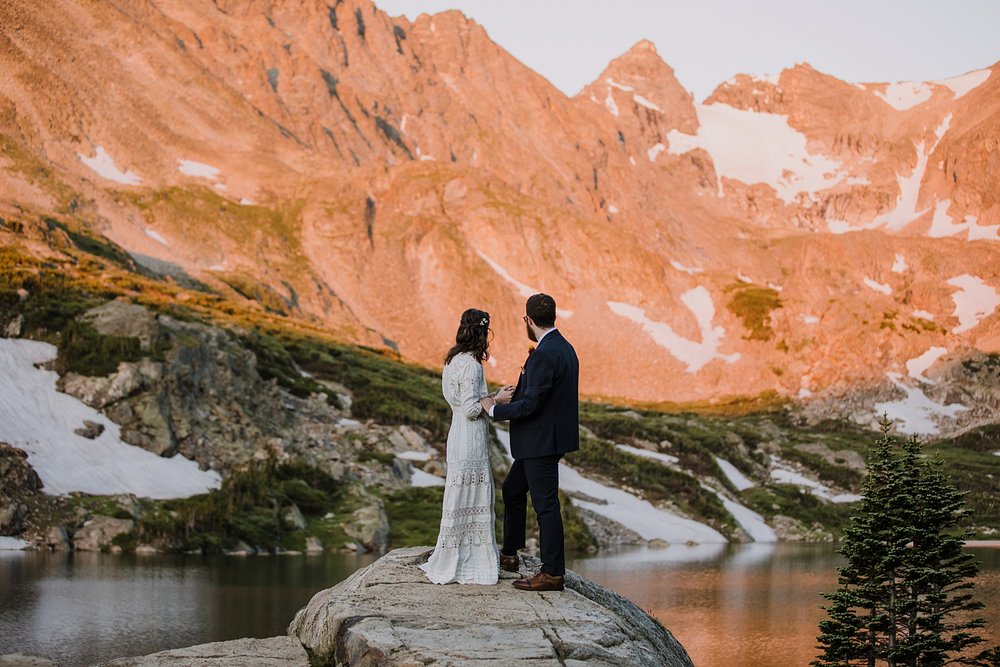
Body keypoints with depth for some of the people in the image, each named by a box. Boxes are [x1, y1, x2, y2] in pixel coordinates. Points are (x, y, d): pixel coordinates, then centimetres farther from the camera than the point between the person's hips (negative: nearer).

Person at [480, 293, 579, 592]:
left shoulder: (544, 354, -22)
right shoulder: (564, 348, 9)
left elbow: (530, 405, -24)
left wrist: (495, 409, -10)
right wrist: (511, 398, 19)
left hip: (542, 442, -11)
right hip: (545, 439, 11)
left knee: (545, 504, -3)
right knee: (512, 489, 22)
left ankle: (553, 573, 4)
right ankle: (509, 554, 33)